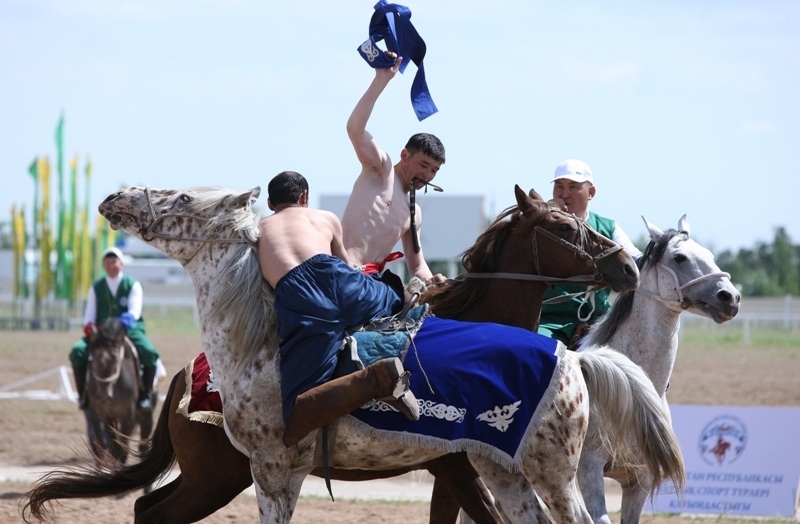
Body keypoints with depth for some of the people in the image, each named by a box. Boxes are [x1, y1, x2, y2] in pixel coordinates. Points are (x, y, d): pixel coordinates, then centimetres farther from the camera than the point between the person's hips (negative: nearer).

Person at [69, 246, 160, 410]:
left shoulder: (133, 285, 3)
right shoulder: (96, 287, 11)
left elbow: (135, 308, -13)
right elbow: (90, 312, 6)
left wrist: (129, 317, -37)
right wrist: (88, 325, -18)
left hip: (130, 331, -2)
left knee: (150, 354, -31)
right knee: (77, 352, -23)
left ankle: (146, 394, -11)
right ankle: (83, 394, -7)